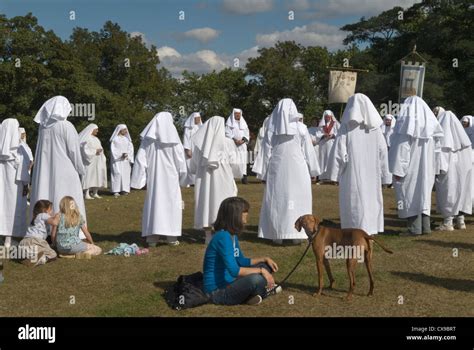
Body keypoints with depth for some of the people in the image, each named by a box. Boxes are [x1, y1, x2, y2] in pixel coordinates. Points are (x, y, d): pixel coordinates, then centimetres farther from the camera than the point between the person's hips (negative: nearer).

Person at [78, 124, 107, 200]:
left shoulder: (95, 139, 19)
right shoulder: (86, 139, -8)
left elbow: (99, 148, 24)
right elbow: (85, 149, -17)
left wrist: (100, 150, 5)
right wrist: (95, 151, -17)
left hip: (97, 161, 9)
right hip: (89, 161, -9)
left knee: (97, 175, 6)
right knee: (88, 175, -10)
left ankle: (95, 193, 11)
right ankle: (86, 194, -8)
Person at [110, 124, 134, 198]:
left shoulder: (127, 139, 14)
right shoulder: (115, 139, -1)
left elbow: (130, 148, 8)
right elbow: (113, 149, -6)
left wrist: (127, 154, -10)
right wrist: (120, 155, -16)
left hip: (126, 159, 5)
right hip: (117, 159, -5)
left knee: (126, 173, -1)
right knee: (117, 173, -12)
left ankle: (124, 189, 2)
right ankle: (116, 191, -13)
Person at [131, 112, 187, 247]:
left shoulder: (148, 139, -2)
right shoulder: (173, 139, -5)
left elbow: (141, 158, -3)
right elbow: (180, 160, -1)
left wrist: (140, 178, 0)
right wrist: (182, 176, 12)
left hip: (153, 177, 2)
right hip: (170, 176, -1)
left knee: (153, 203, 8)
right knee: (171, 204, 7)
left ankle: (152, 237, 7)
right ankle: (172, 237, 6)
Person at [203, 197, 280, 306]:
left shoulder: (233, 235, 8)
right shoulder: (223, 237, -22)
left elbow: (241, 261, 21)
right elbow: (234, 271, -28)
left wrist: (265, 259, 10)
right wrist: (260, 270, -20)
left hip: (229, 283, 10)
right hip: (217, 291, -10)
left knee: (265, 266, 15)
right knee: (256, 279, -32)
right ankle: (263, 291, 0)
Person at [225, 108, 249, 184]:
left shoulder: (244, 123, 17)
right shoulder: (229, 123, 7)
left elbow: (247, 134, 12)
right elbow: (227, 133, -2)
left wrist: (243, 140, -8)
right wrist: (234, 140, -15)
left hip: (242, 145, 3)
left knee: (243, 161, -5)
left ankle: (244, 176, -7)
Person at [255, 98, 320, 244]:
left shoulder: (271, 129, -1)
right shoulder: (301, 128, -3)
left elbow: (266, 152, 2)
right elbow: (308, 151, 1)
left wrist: (264, 172, 8)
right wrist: (312, 170, 9)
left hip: (276, 169, 1)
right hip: (297, 169, -1)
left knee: (276, 200, 8)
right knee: (297, 199, 6)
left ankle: (277, 234, 9)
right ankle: (296, 234, 4)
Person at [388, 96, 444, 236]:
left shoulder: (406, 122, -11)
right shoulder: (430, 122, 7)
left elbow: (401, 147, -16)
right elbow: (436, 147, 8)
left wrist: (397, 170, -15)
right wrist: (434, 168, 13)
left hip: (410, 167, -6)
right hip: (426, 167, 6)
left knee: (410, 194, 0)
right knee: (423, 193, 14)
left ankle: (414, 228, -1)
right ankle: (425, 226, 15)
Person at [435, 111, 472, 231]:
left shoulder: (443, 132, -8)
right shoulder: (461, 132, 11)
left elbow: (442, 149, -16)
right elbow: (469, 149, 10)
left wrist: (439, 168, -18)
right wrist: (468, 167, 13)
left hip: (449, 167, -6)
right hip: (463, 167, 6)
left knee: (448, 192, -3)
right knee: (461, 190, 11)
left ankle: (447, 223, -2)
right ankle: (460, 221, 13)